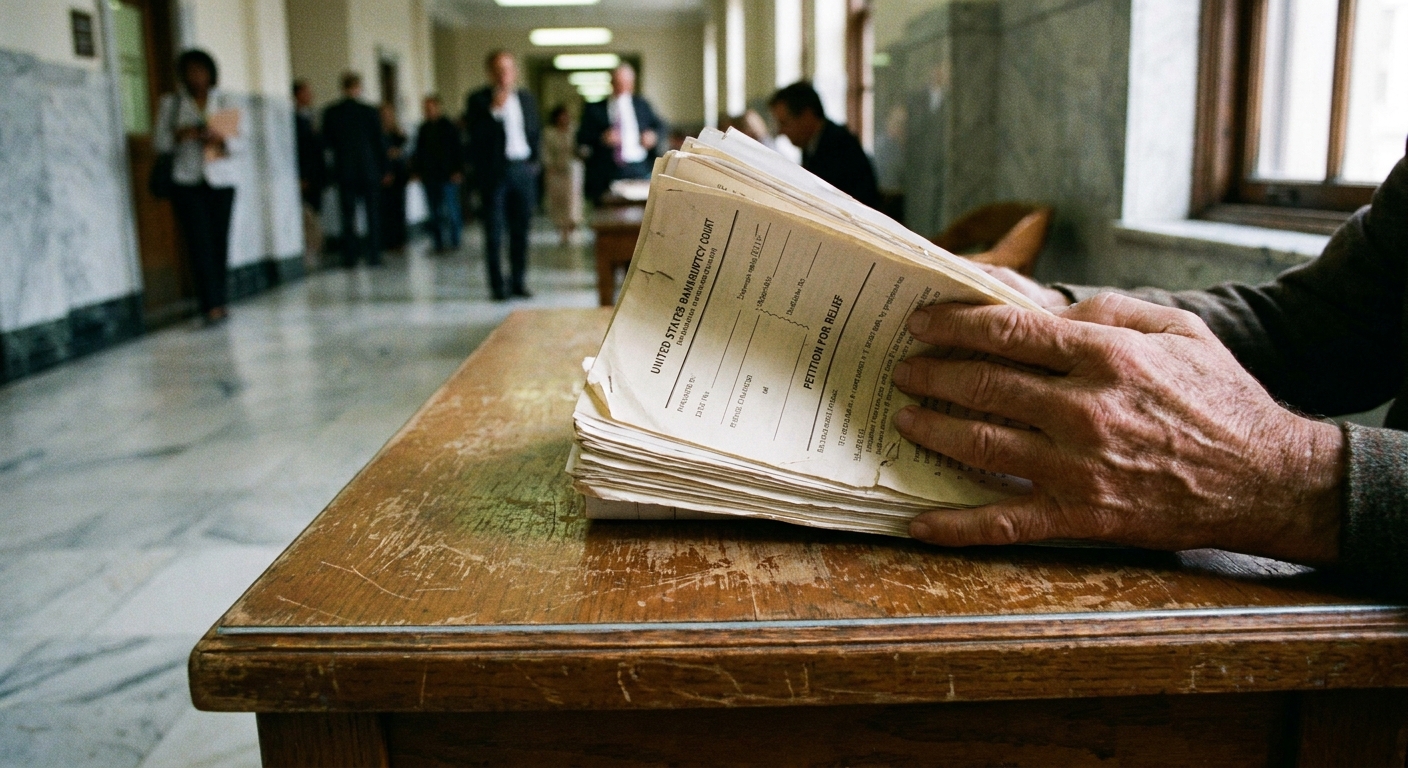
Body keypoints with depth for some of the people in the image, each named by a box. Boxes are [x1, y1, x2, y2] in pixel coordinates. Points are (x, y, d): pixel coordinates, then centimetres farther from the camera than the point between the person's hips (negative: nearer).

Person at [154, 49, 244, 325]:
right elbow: (159, 141, 6)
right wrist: (178, 136, -14)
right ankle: (212, 305, -13)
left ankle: (217, 302, 8)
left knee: (219, 242, -1)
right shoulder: (170, 103, 9)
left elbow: (241, 143, 2)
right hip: (186, 180, -1)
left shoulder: (227, 103, 9)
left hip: (221, 180, 1)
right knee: (199, 242, -10)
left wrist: (220, 139, -17)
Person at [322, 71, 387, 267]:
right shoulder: (370, 112, -6)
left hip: (344, 170, 1)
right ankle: (374, 255, 6)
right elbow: (379, 142, -3)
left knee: (348, 214, 5)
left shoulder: (331, 113, -3)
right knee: (373, 213, 7)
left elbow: (327, 141, 4)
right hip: (370, 170, -1)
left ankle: (350, 257, 2)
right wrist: (383, 170, 5)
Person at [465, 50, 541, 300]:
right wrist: (494, 110, -21)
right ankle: (497, 285, 3)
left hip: (523, 169, 4)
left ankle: (518, 281, 15)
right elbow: (475, 134, -12)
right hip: (494, 171, -4)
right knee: (494, 231, -1)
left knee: (521, 229, 7)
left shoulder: (527, 98, 13)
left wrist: (534, 160, 10)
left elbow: (535, 130, 20)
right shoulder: (478, 100, -1)